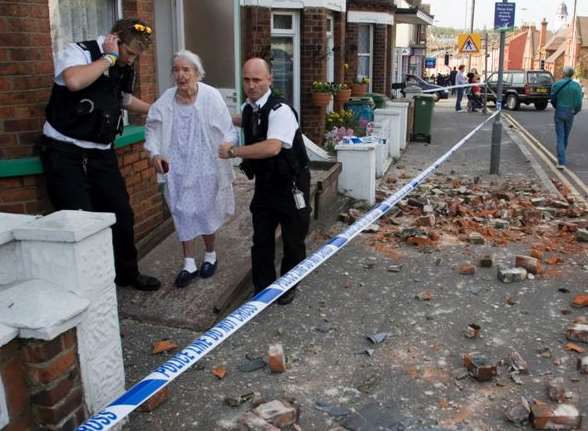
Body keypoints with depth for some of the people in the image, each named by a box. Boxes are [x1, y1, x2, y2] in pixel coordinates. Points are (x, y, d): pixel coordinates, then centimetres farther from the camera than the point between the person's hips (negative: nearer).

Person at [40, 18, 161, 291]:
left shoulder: (125, 69, 9)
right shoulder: (78, 52, -11)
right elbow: (74, 81, -36)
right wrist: (109, 57, -23)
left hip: (101, 153, 7)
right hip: (65, 152, -7)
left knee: (121, 215, 10)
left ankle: (127, 273, 30)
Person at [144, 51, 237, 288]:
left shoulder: (211, 96, -13)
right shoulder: (166, 100, -4)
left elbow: (227, 129, -9)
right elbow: (152, 128, 8)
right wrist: (154, 152, -5)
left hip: (205, 167, -3)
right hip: (177, 168, 3)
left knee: (206, 212, 11)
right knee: (183, 214, 7)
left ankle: (210, 256, 35)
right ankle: (189, 265, 19)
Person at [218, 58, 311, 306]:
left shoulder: (280, 109, -24)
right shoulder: (248, 107, 2)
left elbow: (272, 147, -39)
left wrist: (232, 151, -31)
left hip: (291, 185, -6)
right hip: (265, 183, 7)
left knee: (293, 240, 11)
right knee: (261, 239, 12)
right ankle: (263, 288, 29)